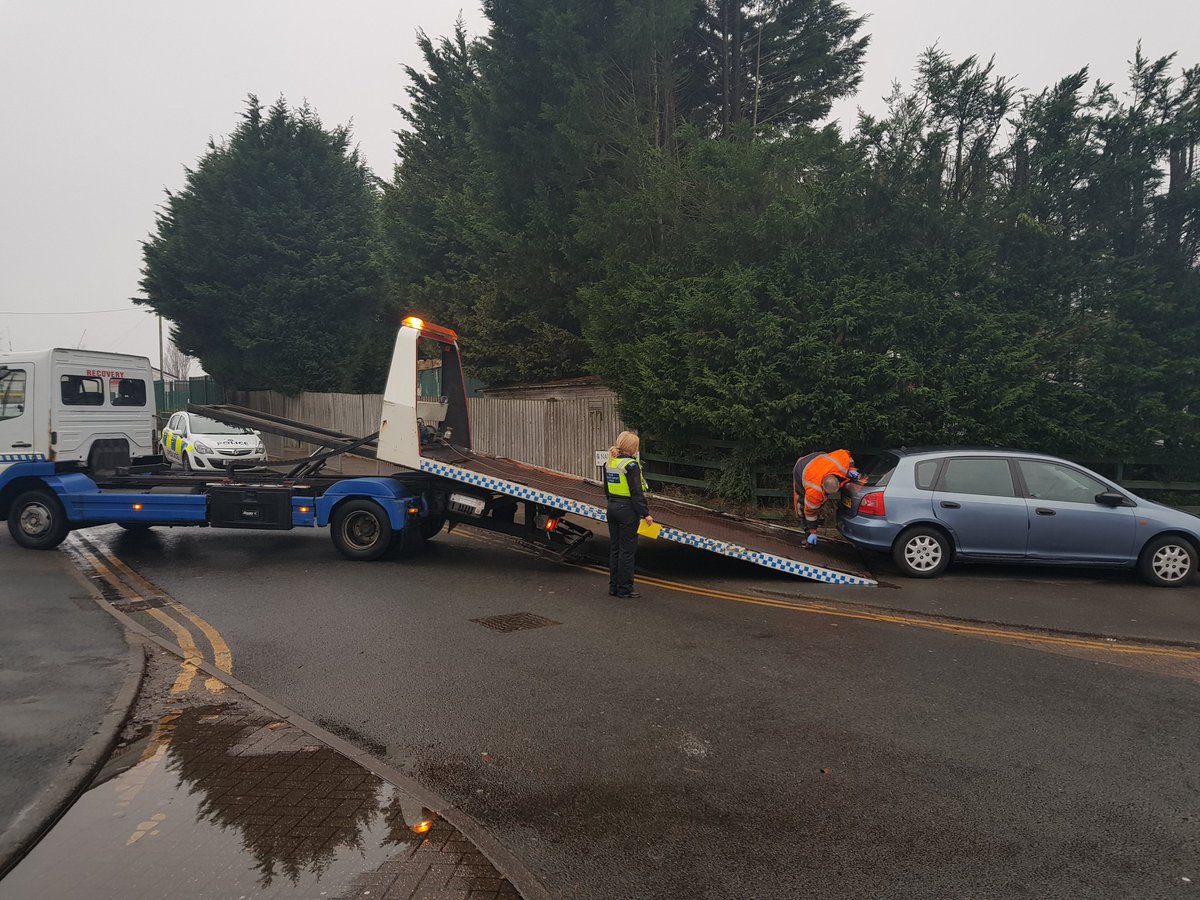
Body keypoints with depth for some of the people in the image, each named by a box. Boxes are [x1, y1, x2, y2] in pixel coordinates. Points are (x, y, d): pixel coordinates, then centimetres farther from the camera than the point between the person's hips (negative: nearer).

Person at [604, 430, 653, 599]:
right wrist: (645, 514, -13)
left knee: (614, 548, 13)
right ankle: (625, 589, 4)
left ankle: (614, 586, 19)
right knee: (627, 550, 0)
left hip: (612, 508, 8)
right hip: (628, 510, -8)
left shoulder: (609, 463, 7)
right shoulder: (631, 465, -17)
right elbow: (637, 493, -18)